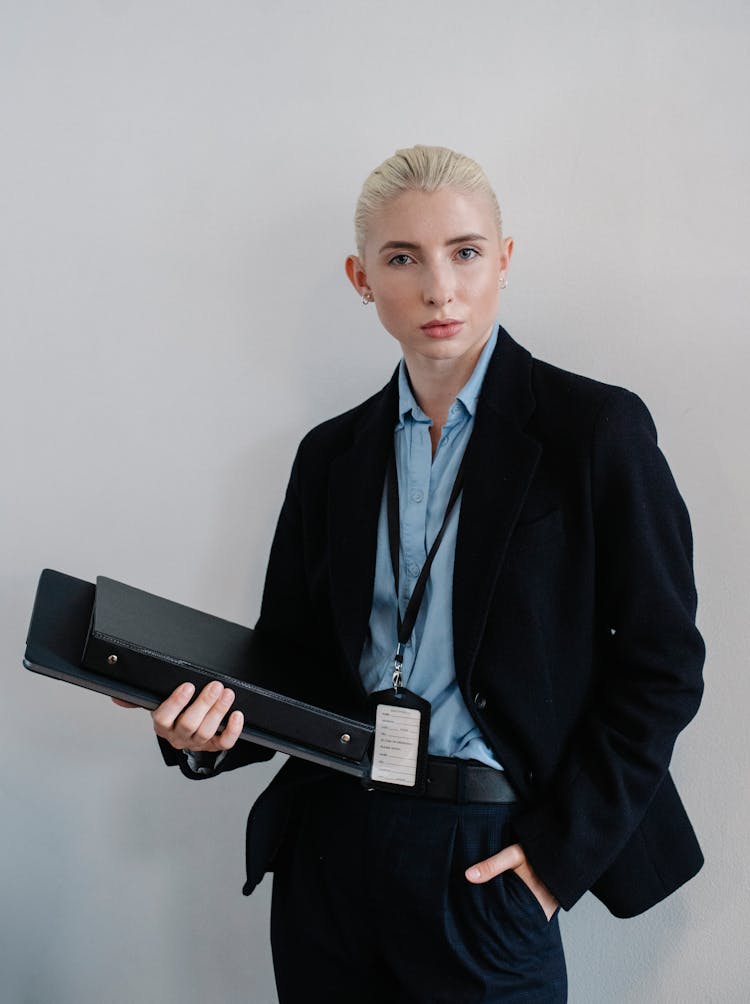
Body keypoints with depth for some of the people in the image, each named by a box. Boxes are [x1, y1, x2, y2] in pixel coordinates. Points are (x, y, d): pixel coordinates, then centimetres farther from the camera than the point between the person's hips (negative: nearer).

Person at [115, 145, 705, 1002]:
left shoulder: (597, 429, -5)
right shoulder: (332, 453, 8)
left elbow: (662, 665, -5)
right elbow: (292, 653, 11)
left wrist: (563, 848, -10)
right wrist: (207, 732, -9)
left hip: (487, 861, -3)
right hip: (332, 845, 4)